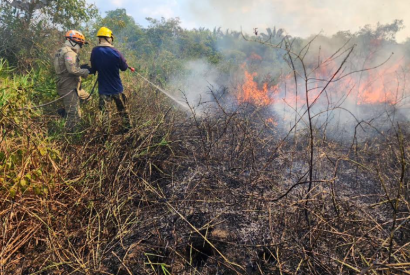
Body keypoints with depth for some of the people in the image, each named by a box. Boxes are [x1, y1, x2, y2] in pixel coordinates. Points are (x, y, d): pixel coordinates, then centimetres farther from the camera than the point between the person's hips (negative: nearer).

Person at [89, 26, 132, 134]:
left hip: (104, 89, 1)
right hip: (117, 88, 0)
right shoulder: (116, 52, -13)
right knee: (122, 109, 18)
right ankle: (126, 128, 29)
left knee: (105, 112, 8)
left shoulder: (95, 51, -7)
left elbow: (93, 68, 2)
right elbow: (124, 67, -3)